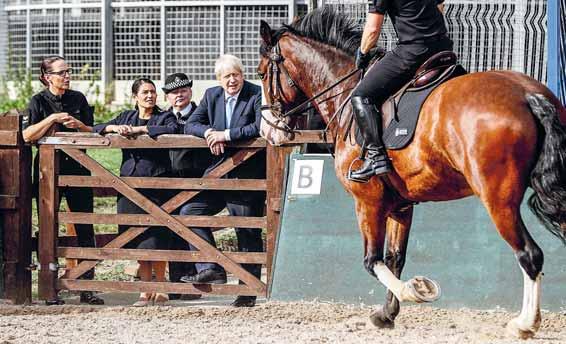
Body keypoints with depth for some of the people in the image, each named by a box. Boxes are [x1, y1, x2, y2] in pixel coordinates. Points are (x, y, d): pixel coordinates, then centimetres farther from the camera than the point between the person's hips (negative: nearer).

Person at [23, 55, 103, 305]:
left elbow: (93, 133, 12)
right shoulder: (39, 102, 0)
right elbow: (27, 136, -11)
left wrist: (79, 125, -8)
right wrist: (53, 119, -18)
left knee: (85, 228, -1)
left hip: (77, 167, 3)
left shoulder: (78, 99, 9)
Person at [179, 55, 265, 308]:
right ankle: (210, 268, -5)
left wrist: (226, 134, -22)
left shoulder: (257, 95, -9)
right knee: (190, 211, -5)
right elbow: (190, 125, 7)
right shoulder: (211, 96, 8)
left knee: (248, 234, 1)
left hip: (248, 177, -6)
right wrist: (209, 132, -15)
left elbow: (261, 127, -23)